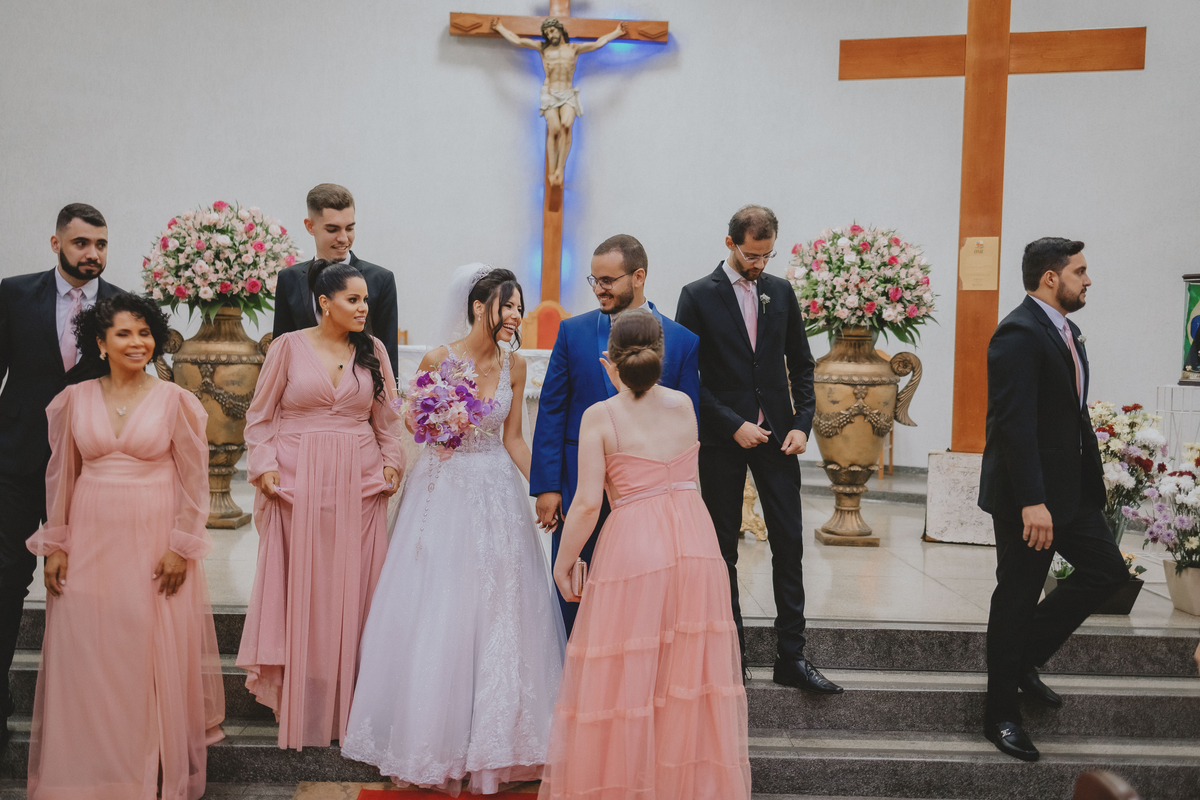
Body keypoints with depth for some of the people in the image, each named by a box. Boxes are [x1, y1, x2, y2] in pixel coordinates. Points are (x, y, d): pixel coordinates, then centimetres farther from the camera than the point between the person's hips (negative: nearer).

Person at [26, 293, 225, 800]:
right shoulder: (75, 399, 4)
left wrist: (181, 547, -6)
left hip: (155, 543, -2)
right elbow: (61, 475, 8)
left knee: (156, 656, 2)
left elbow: (193, 479, -2)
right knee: (86, 657, 6)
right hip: (90, 543, 2)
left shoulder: (174, 400, -2)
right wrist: (55, 545, 5)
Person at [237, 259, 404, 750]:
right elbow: (260, 416, 5)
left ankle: (346, 706, 14)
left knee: (352, 591, 3)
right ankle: (301, 707, 12)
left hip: (359, 484, 2)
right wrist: (265, 466, -6)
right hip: (298, 482, -2)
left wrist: (391, 462, 4)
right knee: (300, 591, 1)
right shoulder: (289, 346, 1)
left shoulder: (372, 350, 8)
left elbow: (386, 418, 16)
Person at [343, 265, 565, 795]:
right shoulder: (438, 359, -8)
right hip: (443, 490, -3)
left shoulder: (514, 364, 2)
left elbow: (512, 438, 7)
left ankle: (491, 739, 19)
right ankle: (433, 740, 17)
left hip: (496, 494, 3)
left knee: (497, 613, 5)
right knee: (437, 614, 2)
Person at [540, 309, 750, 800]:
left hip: (633, 548, -4)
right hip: (696, 543, 4)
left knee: (626, 677, 7)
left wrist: (563, 563, 4)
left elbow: (587, 503, -10)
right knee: (689, 673, 12)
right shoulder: (684, 405, 8)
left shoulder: (600, 417, -4)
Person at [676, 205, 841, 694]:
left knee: (789, 544, 1)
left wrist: (802, 423, -2)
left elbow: (801, 364, 12)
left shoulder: (781, 292, 9)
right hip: (723, 439, -3)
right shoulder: (698, 296, -3)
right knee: (723, 549, 6)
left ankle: (792, 657, 8)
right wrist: (734, 426, -13)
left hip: (777, 436, 3)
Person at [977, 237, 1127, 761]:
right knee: (1017, 597, 1)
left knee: (1107, 571, 11)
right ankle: (1001, 714, 15)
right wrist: (1032, 501, -28)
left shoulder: (1063, 330, 13)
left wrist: (1091, 478, 13)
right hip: (1028, 495, -9)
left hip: (1071, 486, 10)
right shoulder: (1019, 334, -18)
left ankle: (1023, 657, 24)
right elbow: (1014, 423, -25)